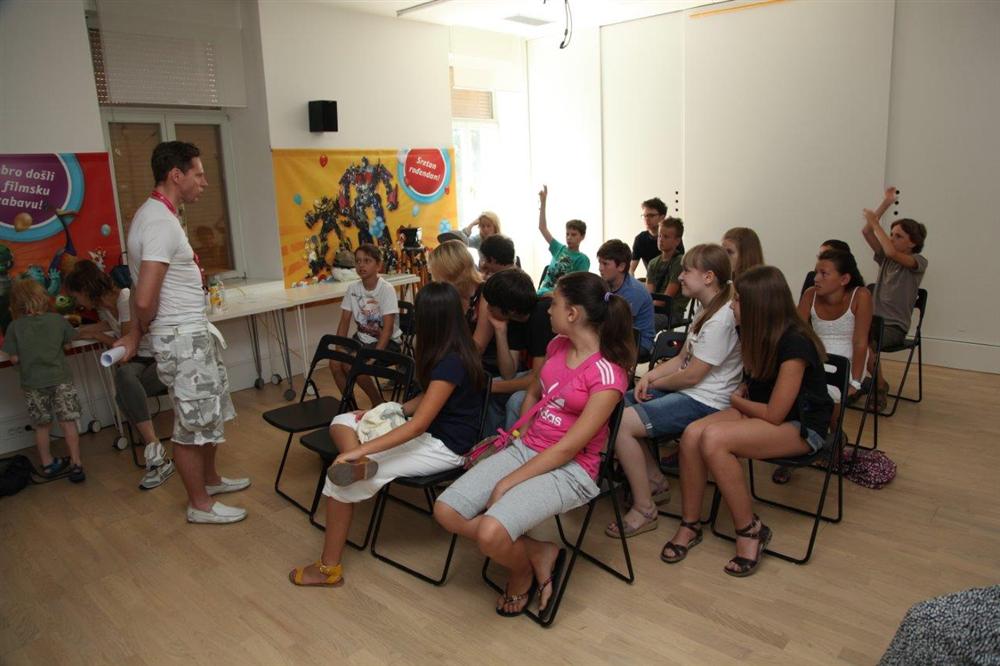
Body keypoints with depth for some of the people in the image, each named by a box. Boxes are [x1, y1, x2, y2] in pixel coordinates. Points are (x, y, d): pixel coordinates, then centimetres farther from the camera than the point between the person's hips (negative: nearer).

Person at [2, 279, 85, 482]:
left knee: (41, 427, 14)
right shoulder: (57, 320, -4)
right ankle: (76, 463, 3)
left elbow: (14, 359, -5)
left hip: (33, 384, 1)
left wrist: (28, 354, 14)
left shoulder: (14, 327, -5)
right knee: (68, 423, 4)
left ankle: (47, 464, 25)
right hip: (60, 379, 0)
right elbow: (68, 343, 7)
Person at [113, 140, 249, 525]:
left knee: (212, 412, 22)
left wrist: (137, 334, 9)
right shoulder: (161, 223, -21)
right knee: (193, 422, 3)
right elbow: (144, 300, -26)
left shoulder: (154, 213, 12)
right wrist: (142, 331, -5)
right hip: (181, 339, -10)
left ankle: (210, 479, 40)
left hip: (195, 333, 10)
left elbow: (142, 290, 14)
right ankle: (200, 504, 19)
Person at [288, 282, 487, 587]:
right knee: (342, 422, 3)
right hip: (432, 430, 10)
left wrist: (360, 451, -29)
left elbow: (417, 426, -29)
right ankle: (359, 466, -25)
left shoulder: (450, 363, -26)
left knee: (340, 477, -12)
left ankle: (329, 568, -2)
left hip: (445, 447, -10)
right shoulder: (453, 352, 3)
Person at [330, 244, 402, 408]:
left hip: (387, 342, -5)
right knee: (335, 362, -18)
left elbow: (388, 329, -21)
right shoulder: (352, 288, -1)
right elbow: (344, 322, 2)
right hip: (362, 338, 6)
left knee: (351, 364, -25)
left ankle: (378, 402, -3)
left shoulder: (386, 289, -17)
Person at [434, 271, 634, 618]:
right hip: (526, 449, 8)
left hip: (570, 469, -7)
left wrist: (507, 483, -17)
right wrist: (518, 436, 9)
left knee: (490, 533, -29)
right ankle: (539, 553, 5)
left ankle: (523, 573, 7)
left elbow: (568, 447, -19)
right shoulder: (558, 345, 4)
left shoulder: (607, 375, -18)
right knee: (446, 511, -8)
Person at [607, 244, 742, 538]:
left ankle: (645, 510, -9)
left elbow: (691, 376, -19)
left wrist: (655, 384, -3)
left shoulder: (722, 318, -20)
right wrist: (649, 376, -2)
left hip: (704, 402, -11)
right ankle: (655, 482, 14)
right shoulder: (706, 310, 13)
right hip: (686, 391, 11)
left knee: (619, 424, -22)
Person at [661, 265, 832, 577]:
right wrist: (742, 395, 0)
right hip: (759, 412, 8)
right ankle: (690, 524, -8)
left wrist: (736, 400, -5)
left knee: (714, 440, -32)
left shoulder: (794, 344, -23)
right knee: (692, 433, -21)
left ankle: (750, 530, -13)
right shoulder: (760, 334, 2)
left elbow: (774, 414, -21)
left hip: (801, 426, -7)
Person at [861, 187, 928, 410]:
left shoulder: (918, 262, -2)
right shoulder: (885, 258, 13)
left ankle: (880, 386, -10)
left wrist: (876, 223, -15)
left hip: (894, 327, -5)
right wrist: (886, 203, -3)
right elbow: (867, 231, 2)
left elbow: (892, 252, -23)